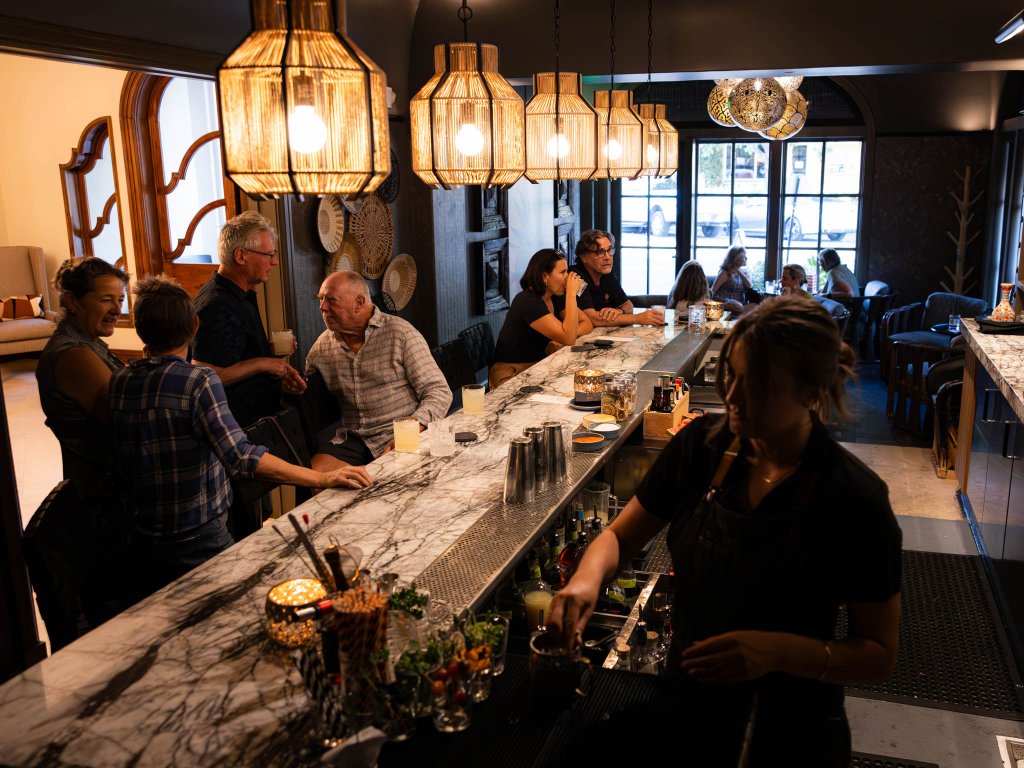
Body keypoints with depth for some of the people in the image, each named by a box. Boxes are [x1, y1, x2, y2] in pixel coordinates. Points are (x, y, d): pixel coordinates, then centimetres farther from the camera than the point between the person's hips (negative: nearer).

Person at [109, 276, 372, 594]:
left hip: (143, 544, 7)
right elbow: (239, 457, -30)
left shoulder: (118, 383, -1)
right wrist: (321, 478, -27)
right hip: (198, 544, -6)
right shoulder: (198, 380, -19)